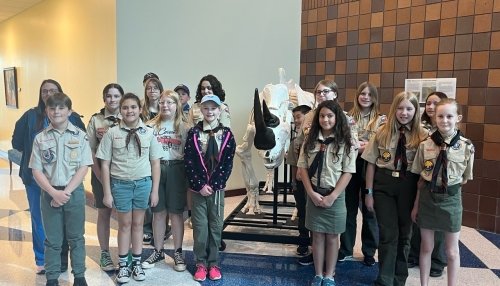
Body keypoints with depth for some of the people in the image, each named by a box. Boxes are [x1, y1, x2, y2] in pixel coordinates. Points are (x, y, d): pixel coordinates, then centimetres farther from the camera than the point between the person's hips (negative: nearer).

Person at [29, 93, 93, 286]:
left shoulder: (80, 136, -2)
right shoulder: (40, 138, 1)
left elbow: (84, 168, -5)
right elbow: (36, 171, -1)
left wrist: (66, 192, -13)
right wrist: (54, 193, -12)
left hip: (74, 192, -1)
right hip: (49, 193, 1)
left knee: (76, 237, 10)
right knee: (52, 239, 10)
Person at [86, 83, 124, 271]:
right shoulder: (95, 120, 0)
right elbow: (90, 150, -2)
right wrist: (99, 175, -9)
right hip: (101, 172, 0)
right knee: (104, 213, 11)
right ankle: (104, 254, 24)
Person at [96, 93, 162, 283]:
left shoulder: (148, 133, -2)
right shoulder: (112, 133, -5)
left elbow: (155, 163, 3)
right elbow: (105, 164, -2)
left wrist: (155, 190, 1)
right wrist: (107, 192, -3)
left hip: (143, 183, 1)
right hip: (120, 184, -1)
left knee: (138, 223, 12)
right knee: (124, 224, 10)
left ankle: (137, 263, 27)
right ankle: (123, 265, 25)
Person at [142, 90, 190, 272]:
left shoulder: (184, 127, 1)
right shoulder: (151, 125, 5)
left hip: (176, 170, -1)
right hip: (155, 169, 2)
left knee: (176, 212, 6)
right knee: (158, 212, 10)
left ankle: (177, 252, 19)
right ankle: (158, 251, 25)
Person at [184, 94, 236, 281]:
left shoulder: (226, 134, 0)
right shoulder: (193, 133, -1)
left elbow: (227, 164, -4)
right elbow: (188, 162, -5)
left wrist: (212, 185, -11)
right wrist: (200, 185, -12)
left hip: (217, 188, 1)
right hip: (198, 188, 0)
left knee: (216, 226, 8)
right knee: (200, 226, 5)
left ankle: (213, 263, 21)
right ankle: (201, 264, 19)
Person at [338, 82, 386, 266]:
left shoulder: (381, 119, 3)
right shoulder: (348, 117, 6)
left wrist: (364, 147, -18)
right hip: (350, 164, 1)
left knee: (369, 209, 7)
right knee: (349, 208, 9)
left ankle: (369, 252, 21)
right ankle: (346, 249, 22)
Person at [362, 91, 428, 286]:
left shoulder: (422, 135, -2)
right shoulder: (383, 132, -1)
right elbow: (371, 163, 0)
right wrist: (368, 192, -2)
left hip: (409, 185, 1)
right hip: (383, 184, 0)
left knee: (404, 233, 15)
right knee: (388, 234, 4)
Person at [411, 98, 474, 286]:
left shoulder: (466, 146, -9)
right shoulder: (425, 145, -5)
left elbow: (464, 180, 4)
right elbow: (421, 179, 2)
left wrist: (448, 187, -3)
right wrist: (416, 205, 4)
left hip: (451, 200, -1)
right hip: (427, 198, 1)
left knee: (452, 251, 13)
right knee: (426, 247, 14)